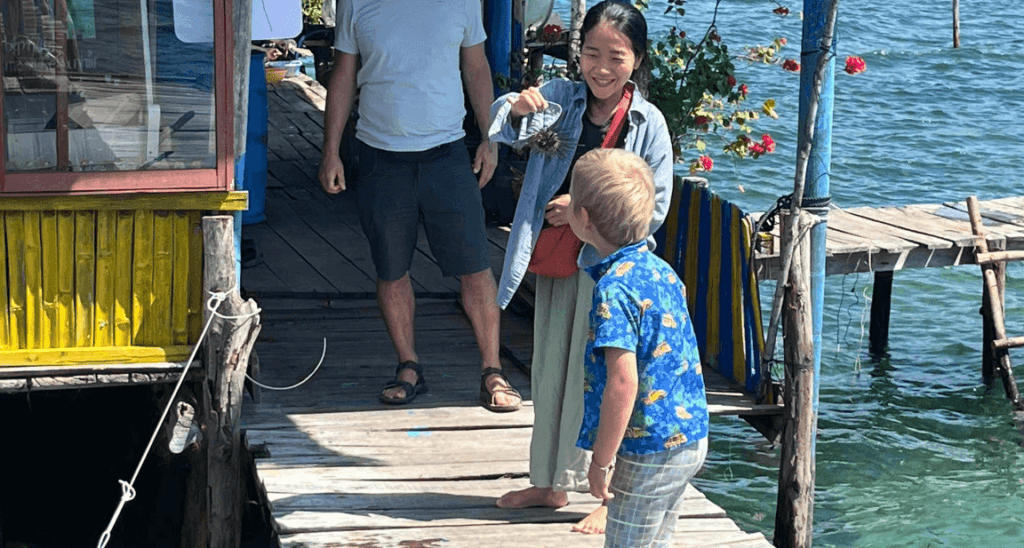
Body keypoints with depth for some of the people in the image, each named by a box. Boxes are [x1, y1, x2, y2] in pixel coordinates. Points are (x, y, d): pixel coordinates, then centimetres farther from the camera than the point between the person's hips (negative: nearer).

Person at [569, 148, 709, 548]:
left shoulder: (614, 288, -20)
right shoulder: (659, 270, 7)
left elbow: (623, 382, -26)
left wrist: (602, 460, -18)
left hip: (648, 452, -9)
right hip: (691, 438, 9)